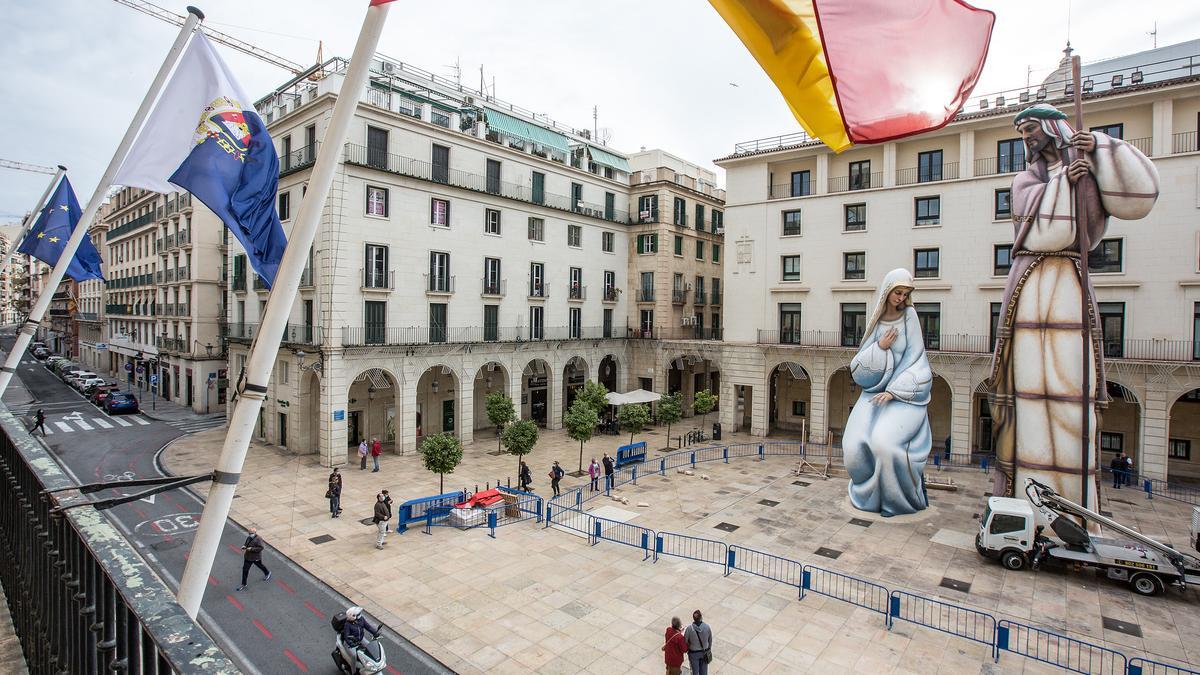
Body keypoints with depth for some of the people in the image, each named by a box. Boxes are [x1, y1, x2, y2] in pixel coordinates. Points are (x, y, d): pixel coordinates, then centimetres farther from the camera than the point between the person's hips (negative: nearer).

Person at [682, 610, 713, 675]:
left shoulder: (689, 628, -26)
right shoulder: (707, 627, -20)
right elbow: (710, 640, -4)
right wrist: (709, 649, 14)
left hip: (693, 653, -2)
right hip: (704, 652, 2)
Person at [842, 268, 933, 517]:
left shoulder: (909, 316, -4)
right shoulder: (876, 319, 5)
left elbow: (915, 359, -9)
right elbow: (859, 365, 4)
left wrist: (894, 391, -18)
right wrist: (880, 347, -15)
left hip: (905, 393, -3)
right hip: (876, 390, 3)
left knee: (884, 442, -26)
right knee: (855, 444, -16)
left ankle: (897, 496, 0)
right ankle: (870, 491, 10)